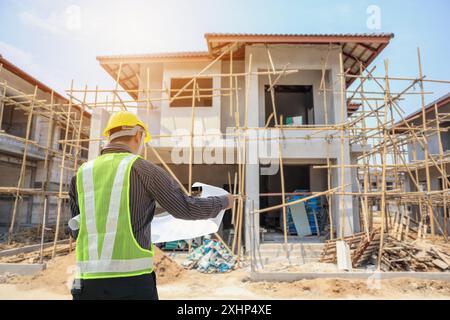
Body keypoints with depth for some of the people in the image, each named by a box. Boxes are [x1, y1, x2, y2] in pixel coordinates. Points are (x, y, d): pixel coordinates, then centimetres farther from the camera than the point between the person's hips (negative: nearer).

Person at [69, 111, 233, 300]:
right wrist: (223, 202, 16)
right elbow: (186, 209, -1)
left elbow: (78, 231, 18)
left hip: (90, 281, 5)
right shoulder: (142, 169, -4)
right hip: (132, 281, -4)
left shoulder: (81, 174, 9)